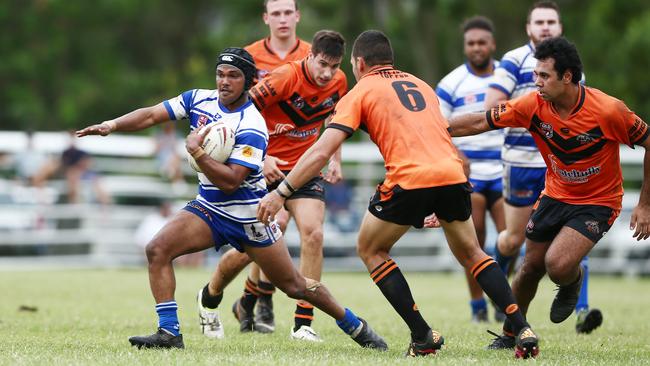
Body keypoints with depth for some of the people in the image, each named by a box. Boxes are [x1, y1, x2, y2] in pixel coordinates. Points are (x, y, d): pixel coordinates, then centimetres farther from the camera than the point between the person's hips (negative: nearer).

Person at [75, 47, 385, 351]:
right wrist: (112, 125, -15)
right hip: (208, 208, 6)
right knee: (157, 249, -17)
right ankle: (169, 333, -13)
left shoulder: (252, 127, -22)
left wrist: (196, 151, -30)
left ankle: (354, 326, 25)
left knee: (293, 285, 3)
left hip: (249, 216, -5)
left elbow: (230, 182, -27)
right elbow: (151, 115, -2)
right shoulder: (200, 99, -3)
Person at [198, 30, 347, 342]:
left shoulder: (338, 82, -3)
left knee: (313, 234, -16)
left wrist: (335, 159, 10)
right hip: (266, 166, -4)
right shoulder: (285, 77, -22)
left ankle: (303, 324, -11)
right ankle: (208, 298, 27)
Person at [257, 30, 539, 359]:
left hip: (409, 180, -5)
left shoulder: (359, 92, 12)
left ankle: (422, 336, 9)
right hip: (452, 173, 5)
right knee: (471, 254, 25)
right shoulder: (421, 85, 28)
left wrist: (281, 192, 2)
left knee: (370, 250, 18)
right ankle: (523, 330, 11)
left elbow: (322, 150, 1)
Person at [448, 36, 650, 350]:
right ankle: (509, 334, 31)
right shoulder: (533, 106, -15)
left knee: (558, 266, -24)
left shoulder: (608, 110, -25)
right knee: (531, 267, 7)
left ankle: (574, 280, 13)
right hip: (555, 194, 4)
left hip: (598, 203, -4)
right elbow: (479, 123, -7)